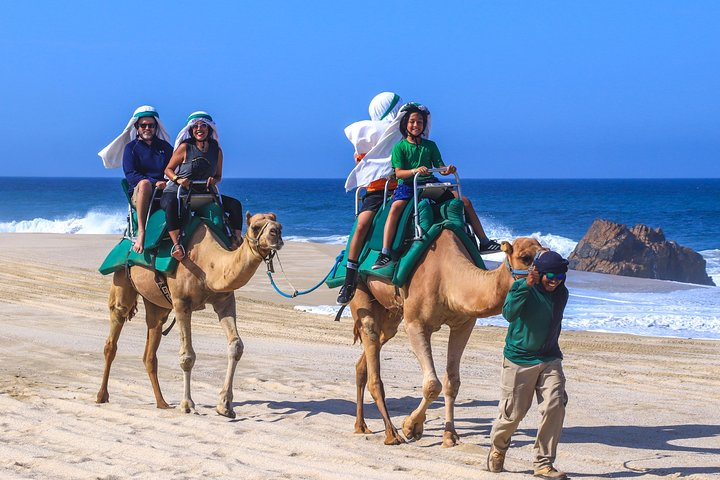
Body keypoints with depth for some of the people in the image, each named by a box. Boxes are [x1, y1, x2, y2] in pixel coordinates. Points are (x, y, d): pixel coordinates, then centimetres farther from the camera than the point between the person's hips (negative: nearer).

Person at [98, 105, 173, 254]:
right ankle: (141, 231, -41)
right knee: (144, 183, -40)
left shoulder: (165, 146, 20)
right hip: (139, 194, -3)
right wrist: (155, 182, -18)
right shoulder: (131, 147, 9)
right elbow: (131, 175, -5)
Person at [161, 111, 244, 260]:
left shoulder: (216, 150, 8)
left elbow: (218, 176, 18)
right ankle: (177, 244, -43)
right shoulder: (185, 147, -3)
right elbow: (168, 169, 1)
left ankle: (237, 241, -5)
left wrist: (213, 180, -7)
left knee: (235, 204, -9)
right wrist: (178, 179, -20)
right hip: (177, 192, -5)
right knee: (171, 204, -41)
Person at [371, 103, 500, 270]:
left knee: (465, 201, -4)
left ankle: (484, 242, 6)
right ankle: (385, 253, -39)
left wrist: (448, 169, -15)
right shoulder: (399, 147, 1)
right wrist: (415, 170, -29)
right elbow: (398, 173, -10)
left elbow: (440, 167, 9)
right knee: (395, 208, -35)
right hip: (408, 186, -4)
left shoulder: (430, 145, 13)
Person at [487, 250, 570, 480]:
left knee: (555, 406, -11)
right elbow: (509, 313, -32)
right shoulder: (522, 287, -13)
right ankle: (498, 448, 34)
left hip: (549, 359, 4)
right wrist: (526, 286, -39)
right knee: (513, 413, 3)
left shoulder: (562, 293, 5)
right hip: (519, 360, -4)